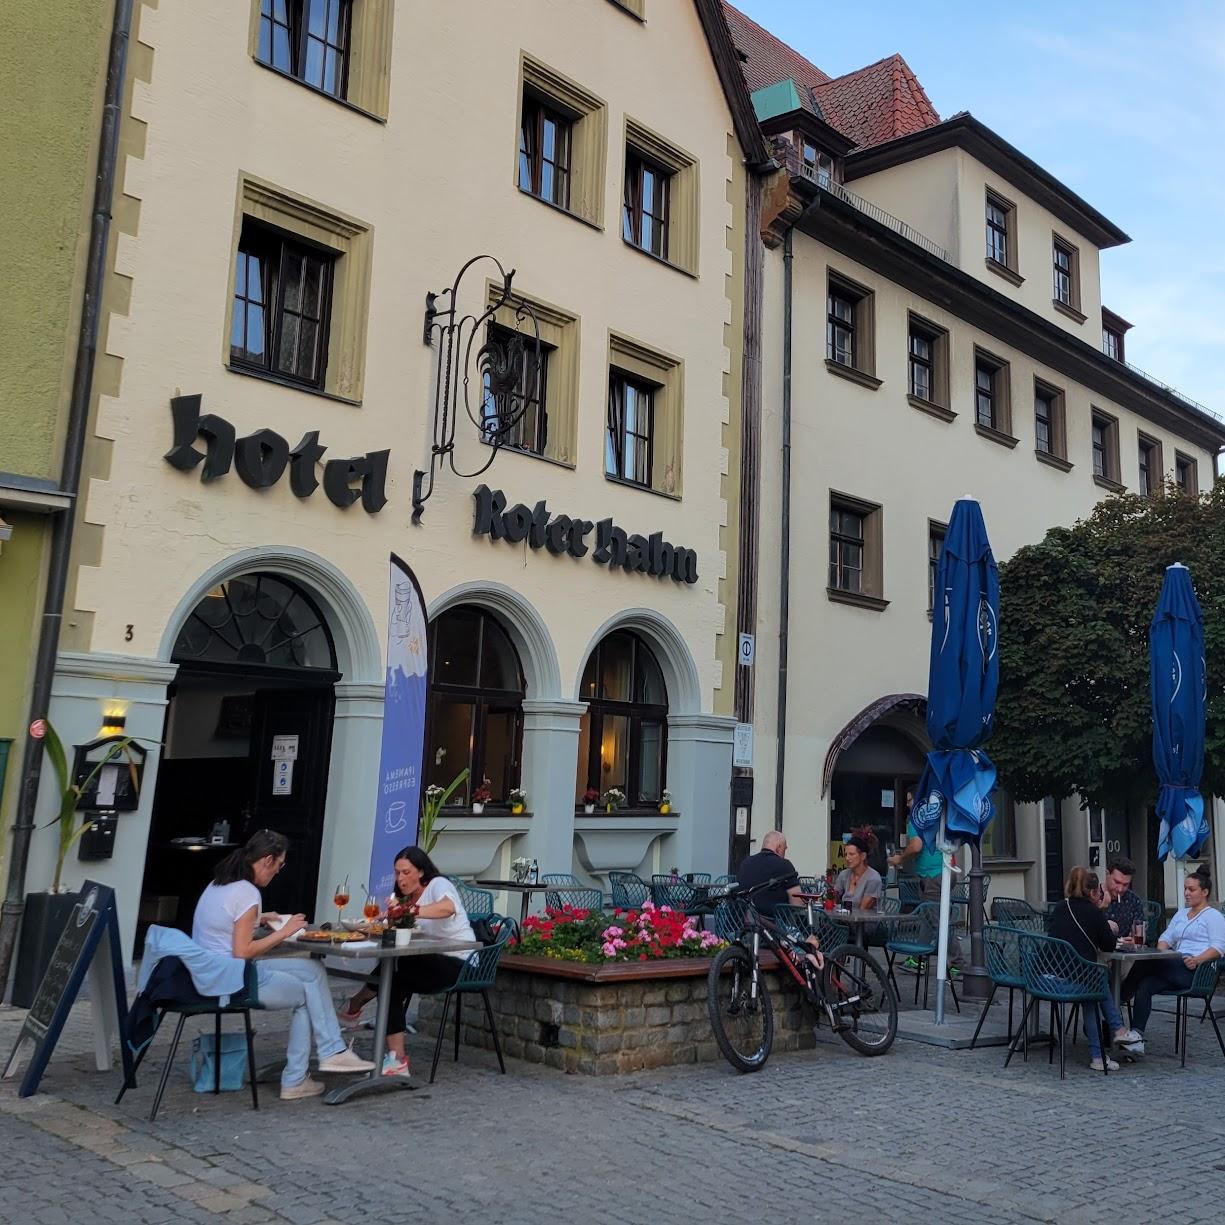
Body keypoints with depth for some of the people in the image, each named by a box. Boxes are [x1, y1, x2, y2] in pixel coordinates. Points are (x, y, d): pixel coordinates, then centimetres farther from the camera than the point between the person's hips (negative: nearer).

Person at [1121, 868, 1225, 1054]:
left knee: (1144, 963, -26)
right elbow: (1166, 937, 21)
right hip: (1176, 969, 7)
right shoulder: (1181, 914, 28)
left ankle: (1123, 997, -12)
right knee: (1145, 985, -22)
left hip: (1197, 971, -7)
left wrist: (1197, 960, -23)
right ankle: (1137, 1039, -29)